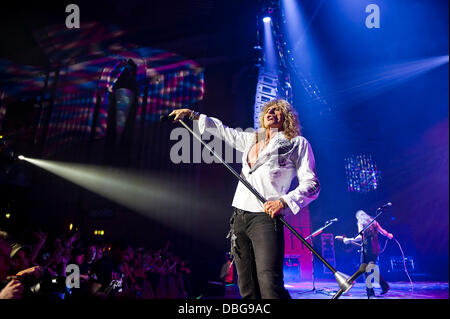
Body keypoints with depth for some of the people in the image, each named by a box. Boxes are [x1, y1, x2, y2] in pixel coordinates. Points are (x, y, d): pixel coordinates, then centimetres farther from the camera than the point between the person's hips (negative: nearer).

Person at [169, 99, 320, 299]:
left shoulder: (298, 143, 7)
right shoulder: (252, 139, 23)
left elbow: (311, 184, 0)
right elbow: (222, 130, 34)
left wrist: (284, 201, -15)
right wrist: (192, 115, 33)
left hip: (266, 217, -5)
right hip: (239, 217, 6)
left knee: (270, 287, -19)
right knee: (248, 290, 4)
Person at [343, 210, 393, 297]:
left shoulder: (361, 223, -3)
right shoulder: (373, 222, 13)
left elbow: (361, 236, -14)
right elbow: (382, 231, 17)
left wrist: (349, 240, -12)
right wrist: (389, 235, 36)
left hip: (367, 249, -6)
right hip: (376, 248, 7)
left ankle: (370, 291, -1)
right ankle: (384, 286, 12)